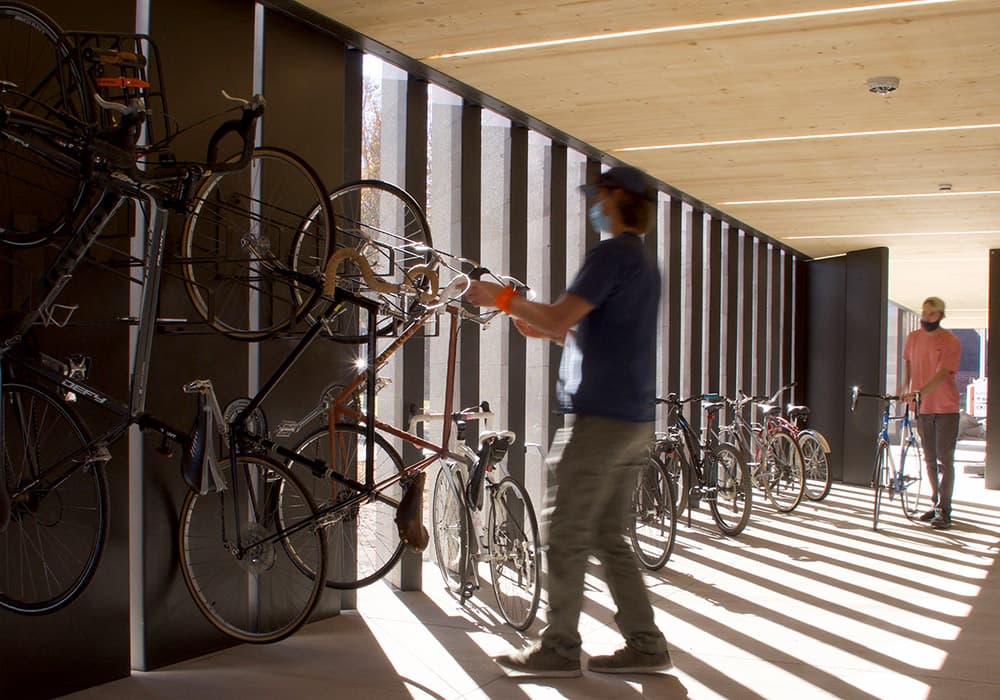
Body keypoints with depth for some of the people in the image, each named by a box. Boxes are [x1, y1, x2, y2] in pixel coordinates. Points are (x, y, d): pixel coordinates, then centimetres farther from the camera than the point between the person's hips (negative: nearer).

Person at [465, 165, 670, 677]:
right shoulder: (644, 262, 21)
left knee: (567, 535, -2)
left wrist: (502, 298, -7)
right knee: (608, 537, 13)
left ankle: (558, 648, 6)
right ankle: (645, 644, 15)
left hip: (599, 418, -10)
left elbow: (561, 315, -20)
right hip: (634, 421, 10)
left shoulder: (612, 253, -10)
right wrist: (546, 330, 17)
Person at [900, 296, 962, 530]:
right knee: (930, 460, 12)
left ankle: (943, 510, 3)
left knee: (944, 460, -2)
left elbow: (942, 374, -22)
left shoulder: (950, 342, -11)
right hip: (922, 407, 5)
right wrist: (905, 389, 9)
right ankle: (936, 504, 23)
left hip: (945, 407, -5)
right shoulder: (912, 338, 5)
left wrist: (919, 392, -33)